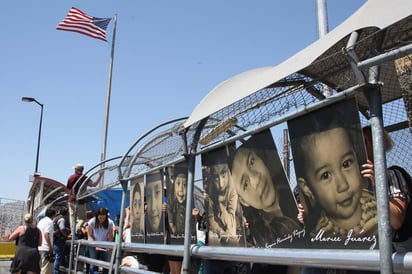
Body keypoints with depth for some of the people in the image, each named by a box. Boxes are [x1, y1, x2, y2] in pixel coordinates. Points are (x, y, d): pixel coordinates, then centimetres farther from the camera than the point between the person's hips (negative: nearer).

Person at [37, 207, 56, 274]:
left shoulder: (41, 221, 18)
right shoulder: (49, 221, -10)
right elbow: (46, 234, -20)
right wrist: (50, 246, -19)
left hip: (39, 247, 9)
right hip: (46, 248, -9)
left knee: (40, 267, 15)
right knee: (46, 268, -6)